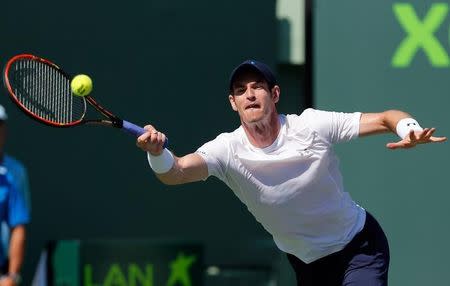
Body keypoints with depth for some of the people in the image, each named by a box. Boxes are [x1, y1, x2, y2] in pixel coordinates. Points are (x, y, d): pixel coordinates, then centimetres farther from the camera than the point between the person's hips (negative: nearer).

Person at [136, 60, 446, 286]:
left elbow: (387, 118, -16)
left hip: (359, 247, -3)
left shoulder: (312, 125, -20)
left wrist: (409, 130, -39)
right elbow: (176, 172, -32)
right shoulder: (228, 150, -17)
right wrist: (157, 154, -55)